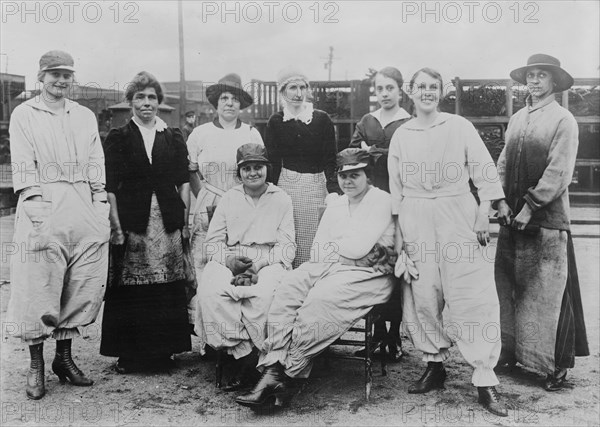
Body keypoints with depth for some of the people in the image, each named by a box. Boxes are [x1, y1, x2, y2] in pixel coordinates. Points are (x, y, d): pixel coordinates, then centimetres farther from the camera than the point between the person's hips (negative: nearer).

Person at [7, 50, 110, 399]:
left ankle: (64, 356, 18)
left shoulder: (86, 116, 19)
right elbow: (24, 167, -2)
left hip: (84, 207, 4)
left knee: (85, 286, 4)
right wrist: (34, 204, -14)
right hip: (44, 208, -4)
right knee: (39, 286, -5)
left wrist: (102, 206, 4)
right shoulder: (24, 115, 8)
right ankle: (36, 364, 8)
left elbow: (96, 166, 14)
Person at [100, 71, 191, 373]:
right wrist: (115, 225, -8)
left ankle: (164, 350, 15)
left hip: (168, 220, 2)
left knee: (168, 289, 3)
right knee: (130, 290, 0)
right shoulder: (118, 139, 5)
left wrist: (186, 220, 2)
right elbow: (110, 187, 0)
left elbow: (184, 181, 10)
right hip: (131, 221, -2)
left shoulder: (173, 138, 12)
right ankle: (128, 354, 12)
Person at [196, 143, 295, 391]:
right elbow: (212, 242, 14)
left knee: (264, 293, -36)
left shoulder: (281, 199, 13)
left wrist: (259, 264, -13)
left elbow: (287, 247, 5)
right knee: (210, 291, -31)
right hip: (230, 261, 2)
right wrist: (228, 259, -9)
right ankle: (246, 357, -28)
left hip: (269, 262, -2)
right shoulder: (229, 198, 20)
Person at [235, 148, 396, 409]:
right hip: (328, 269, 6)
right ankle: (273, 371, -29)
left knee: (321, 297, -33)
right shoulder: (335, 204, 22)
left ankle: (290, 374, -23)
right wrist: (342, 248, -7)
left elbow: (358, 249, -12)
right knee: (287, 287, -21)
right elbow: (317, 251, 13)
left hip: (368, 275, -6)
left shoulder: (381, 201, -1)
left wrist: (330, 246, 4)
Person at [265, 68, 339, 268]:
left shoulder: (322, 119, 0)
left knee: (315, 243, 0)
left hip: (317, 185, 0)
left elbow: (330, 160, -1)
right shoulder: (276, 122, 4)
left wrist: (334, 191, -12)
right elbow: (272, 162, 4)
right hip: (287, 184, 1)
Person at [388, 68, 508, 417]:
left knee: (473, 296, -7)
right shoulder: (401, 135, 10)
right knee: (422, 296, 3)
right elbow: (396, 188, 11)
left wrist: (484, 214, -8)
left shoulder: (460, 127, 3)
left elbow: (485, 172, 1)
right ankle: (435, 365, 20)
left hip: (458, 215, -2)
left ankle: (485, 380, -1)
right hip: (416, 220, 3)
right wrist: (399, 232, 7)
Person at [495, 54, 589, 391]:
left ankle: (559, 366, 9)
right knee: (511, 287, 10)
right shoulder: (517, 119, 14)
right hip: (513, 218, 6)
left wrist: (530, 206, -15)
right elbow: (503, 163, 11)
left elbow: (558, 172, -12)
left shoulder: (563, 120, -5)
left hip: (547, 219, -6)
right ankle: (513, 352, 22)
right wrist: (502, 200, -3)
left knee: (549, 293, -2)